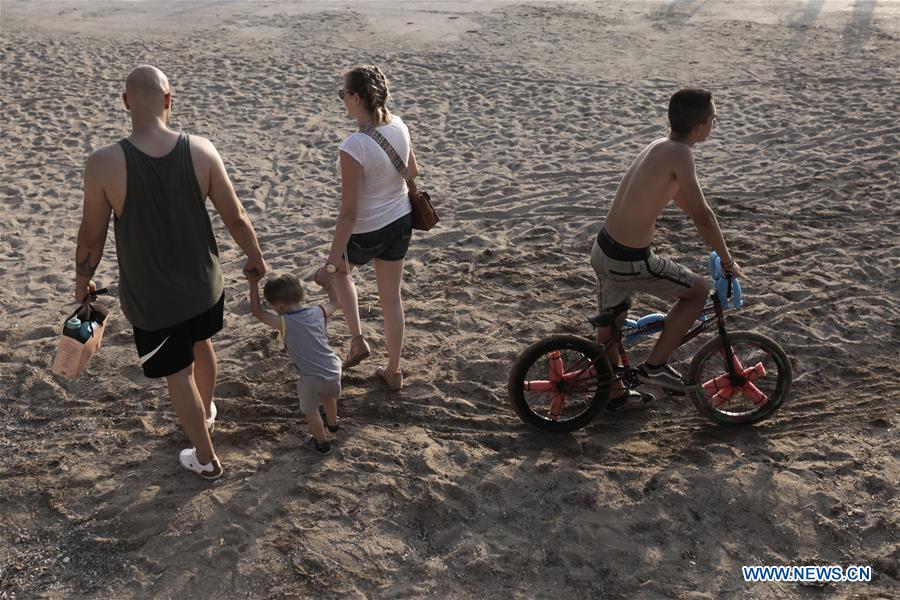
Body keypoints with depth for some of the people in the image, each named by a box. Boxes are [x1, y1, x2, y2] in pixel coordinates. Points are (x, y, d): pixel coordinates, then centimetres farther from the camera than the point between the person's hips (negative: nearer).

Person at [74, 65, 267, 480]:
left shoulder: (104, 163, -22)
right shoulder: (200, 151, -17)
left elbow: (91, 238, -11)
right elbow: (235, 219, -9)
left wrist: (82, 280, 8)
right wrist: (255, 258, 9)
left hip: (150, 298, -2)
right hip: (203, 284, 3)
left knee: (178, 373, 16)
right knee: (201, 343, 31)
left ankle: (206, 459, 32)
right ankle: (206, 410, 57)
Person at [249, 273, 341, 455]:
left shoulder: (283, 323, -12)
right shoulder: (319, 312, -1)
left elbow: (257, 311, 0)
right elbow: (334, 302, 20)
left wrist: (254, 283, 5)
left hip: (312, 379, -5)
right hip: (334, 371, 5)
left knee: (310, 410, 23)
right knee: (328, 394, 36)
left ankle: (321, 444, 41)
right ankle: (332, 423, 61)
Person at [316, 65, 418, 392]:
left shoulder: (353, 148, -30)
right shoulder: (399, 127, -10)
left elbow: (349, 212, -26)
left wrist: (332, 262, -17)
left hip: (366, 233, -5)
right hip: (401, 221, 6)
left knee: (340, 270, 30)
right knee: (391, 297, 18)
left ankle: (357, 340, 29)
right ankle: (394, 372, 32)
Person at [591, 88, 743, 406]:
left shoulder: (659, 145, 9)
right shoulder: (679, 153, -18)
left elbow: (678, 194, 24)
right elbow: (702, 216, -20)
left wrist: (714, 238, 30)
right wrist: (727, 260, -5)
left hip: (602, 249, 9)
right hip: (630, 263, -9)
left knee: (610, 321, 24)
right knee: (699, 290, 12)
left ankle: (613, 392, 44)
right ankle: (654, 365, 15)